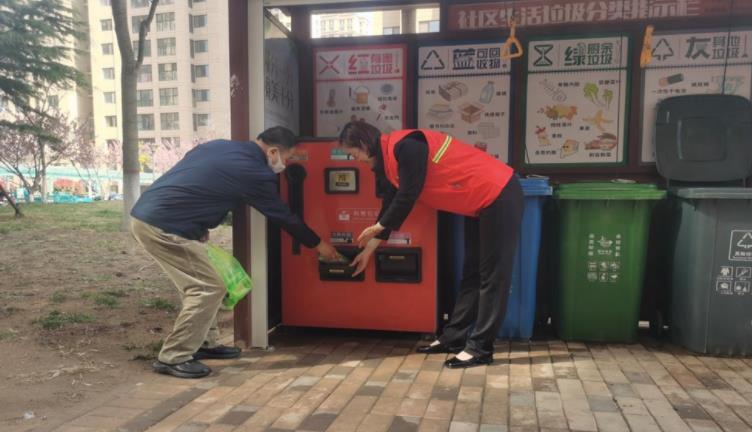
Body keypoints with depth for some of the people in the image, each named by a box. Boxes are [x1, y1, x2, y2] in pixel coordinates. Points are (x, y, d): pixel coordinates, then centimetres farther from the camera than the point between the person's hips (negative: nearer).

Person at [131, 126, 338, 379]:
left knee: (200, 283, 18)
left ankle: (204, 343, 28)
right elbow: (283, 215, 1)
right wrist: (317, 244, 15)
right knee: (208, 289, -3)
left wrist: (199, 228, 17)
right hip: (163, 227, -9)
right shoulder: (254, 172, -10)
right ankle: (172, 358, 5)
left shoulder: (219, 146, 14)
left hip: (147, 213, 9)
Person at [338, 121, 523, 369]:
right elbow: (392, 204, 16)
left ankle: (480, 348, 2)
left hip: (499, 196, -10)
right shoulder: (386, 161, 8)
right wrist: (368, 250, 23)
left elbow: (406, 199, -20)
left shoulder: (405, 146, -23)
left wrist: (377, 227, -2)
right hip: (481, 203, 10)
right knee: (472, 274, 12)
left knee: (492, 276, -4)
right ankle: (453, 338, 21)